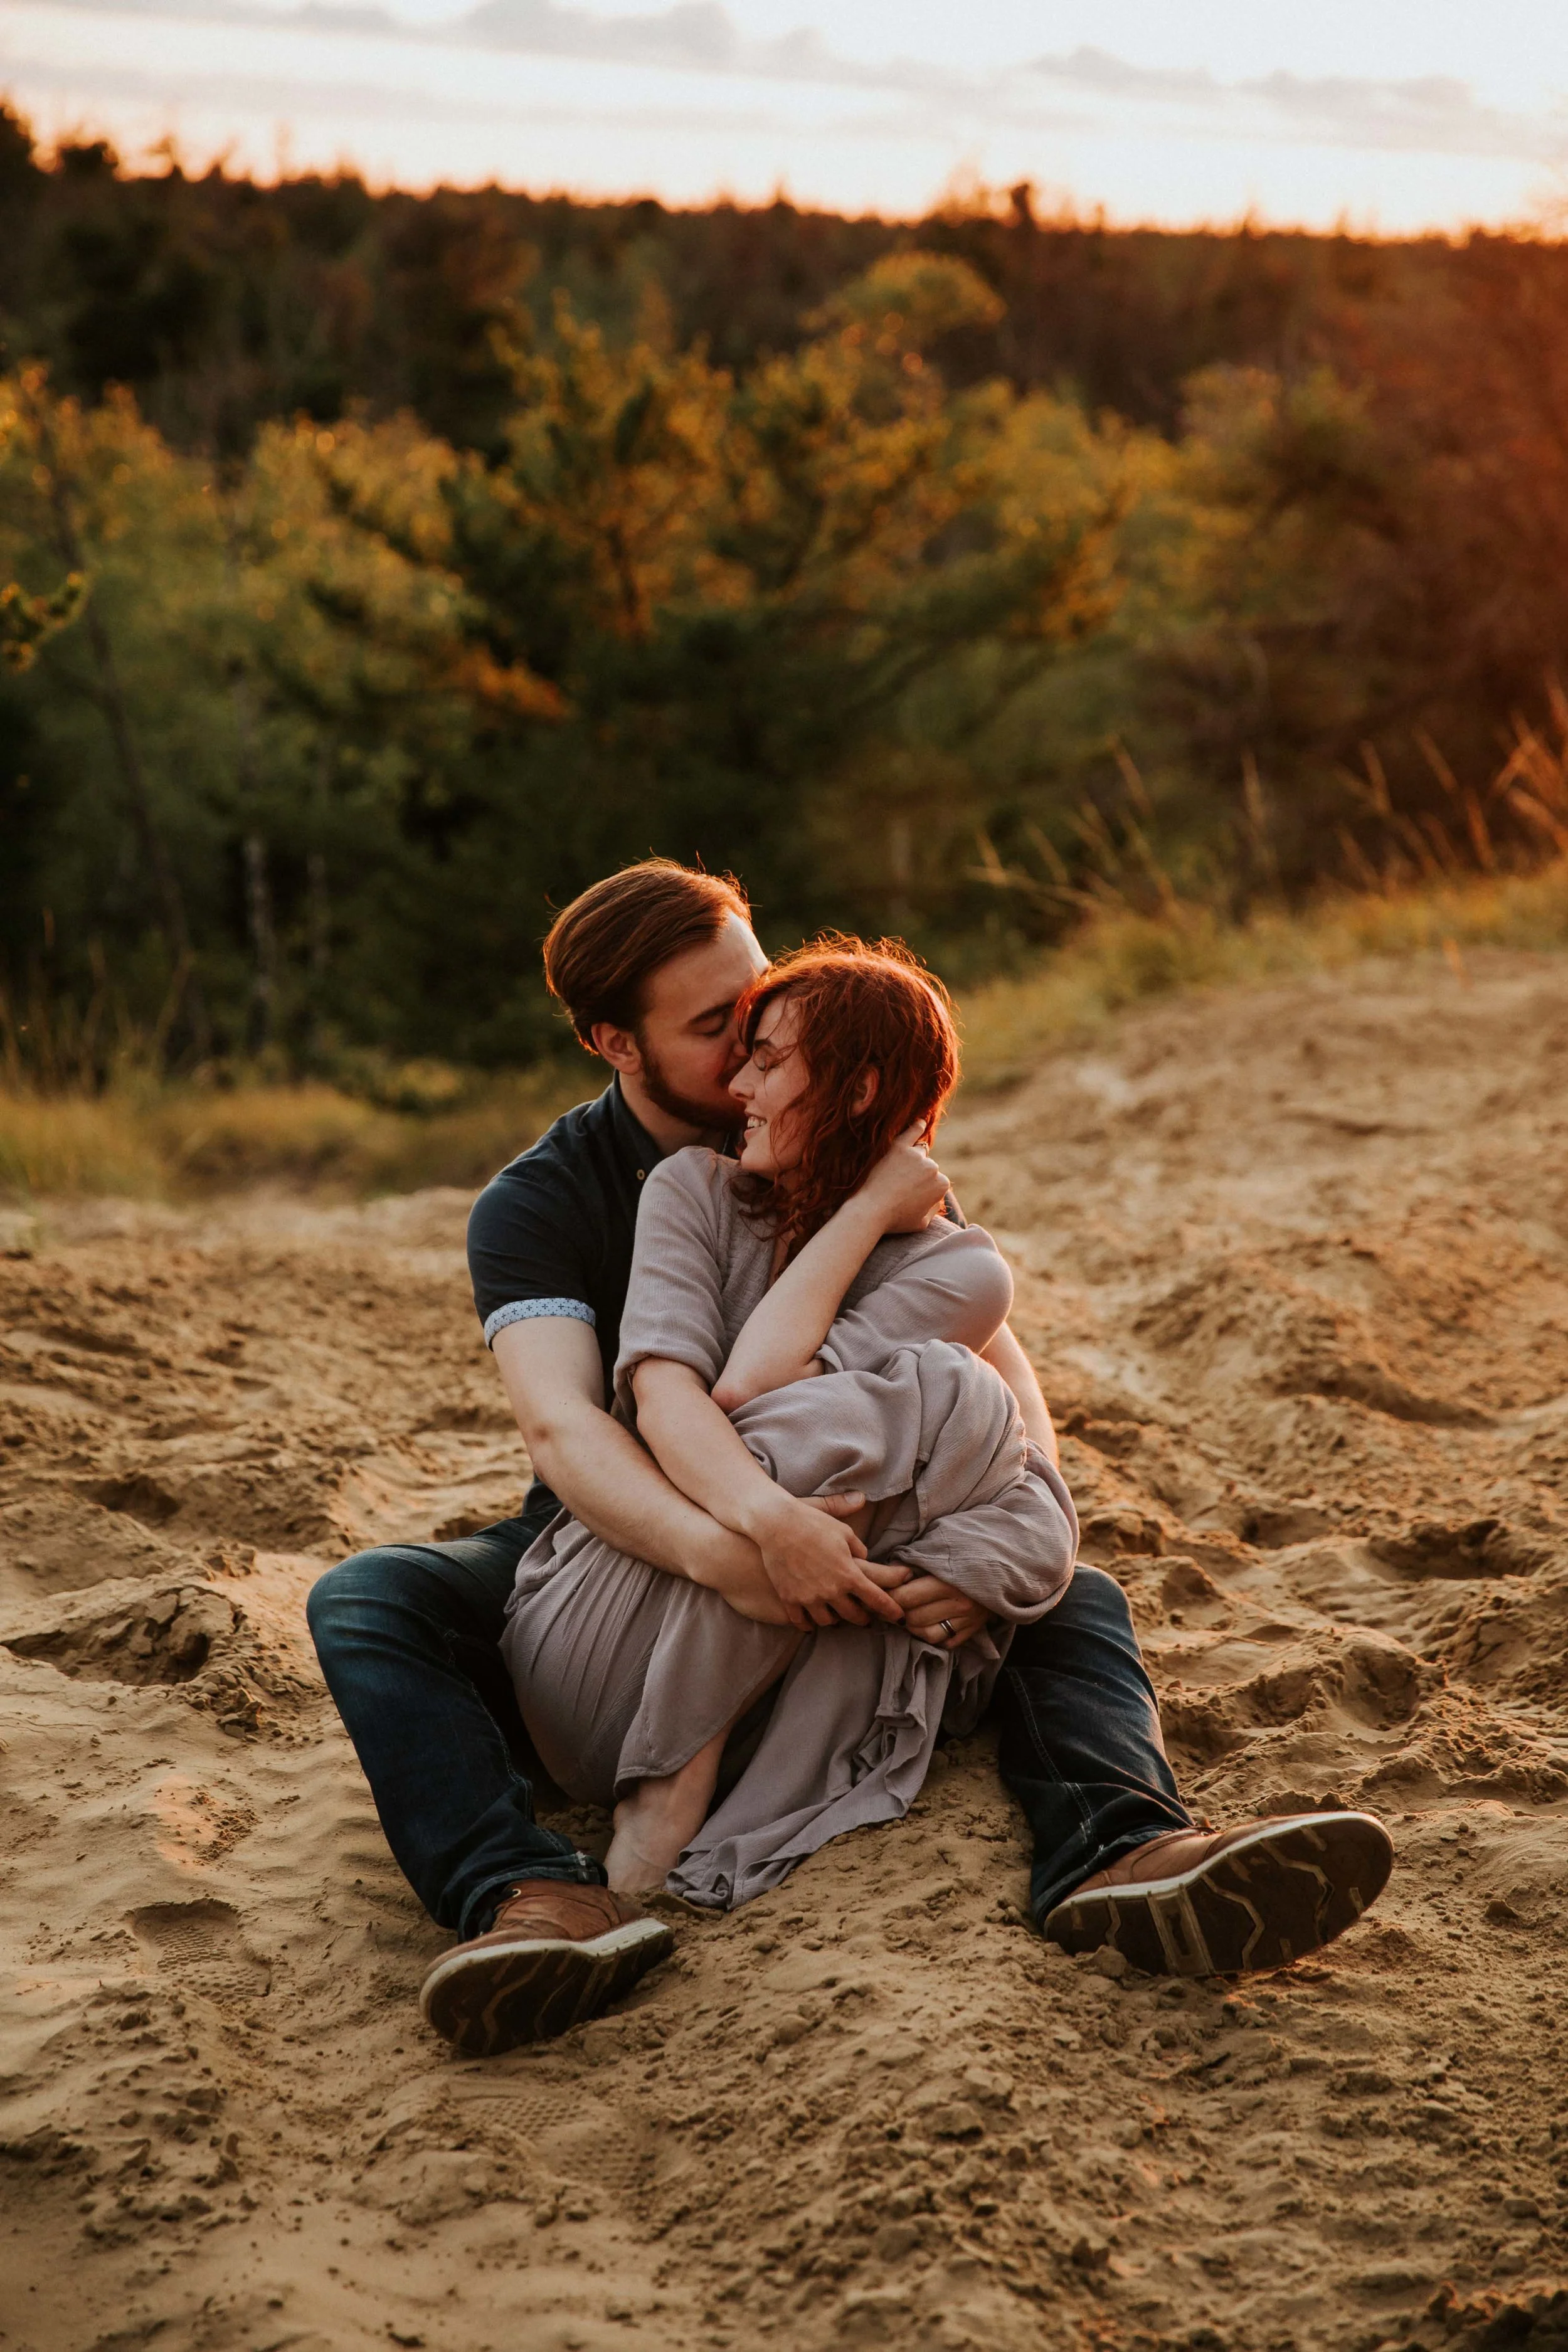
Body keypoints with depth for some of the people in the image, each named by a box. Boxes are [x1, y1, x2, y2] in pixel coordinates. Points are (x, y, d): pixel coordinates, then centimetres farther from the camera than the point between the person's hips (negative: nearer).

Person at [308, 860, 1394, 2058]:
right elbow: (563, 1428, -29)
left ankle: (1115, 1850, -49)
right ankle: (535, 1895, -51)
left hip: (826, 1560, 2)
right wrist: (727, 1548, -50)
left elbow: (999, 1370, -9)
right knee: (369, 1600, -28)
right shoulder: (536, 1206, -11)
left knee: (1076, 1600, -19)